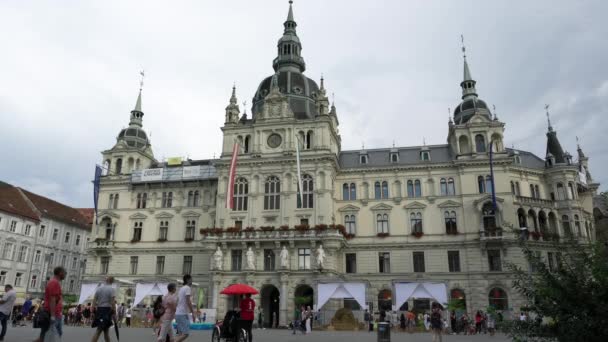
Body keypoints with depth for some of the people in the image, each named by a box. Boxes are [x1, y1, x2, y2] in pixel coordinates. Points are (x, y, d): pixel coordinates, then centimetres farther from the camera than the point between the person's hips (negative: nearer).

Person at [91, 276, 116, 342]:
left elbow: (94, 300, 5)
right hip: (107, 310, -6)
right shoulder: (111, 289, -7)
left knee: (106, 329, 16)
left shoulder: (99, 288, 8)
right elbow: (113, 302, -13)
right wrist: (114, 312, -9)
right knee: (99, 331, -6)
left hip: (99, 309, 6)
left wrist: (93, 310, 8)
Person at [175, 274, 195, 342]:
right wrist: (193, 312, -15)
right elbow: (188, 301, -18)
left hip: (178, 313, 9)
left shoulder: (181, 288, 17)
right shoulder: (188, 288, -10)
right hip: (183, 314, -9)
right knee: (186, 334, -8)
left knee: (181, 334, 11)